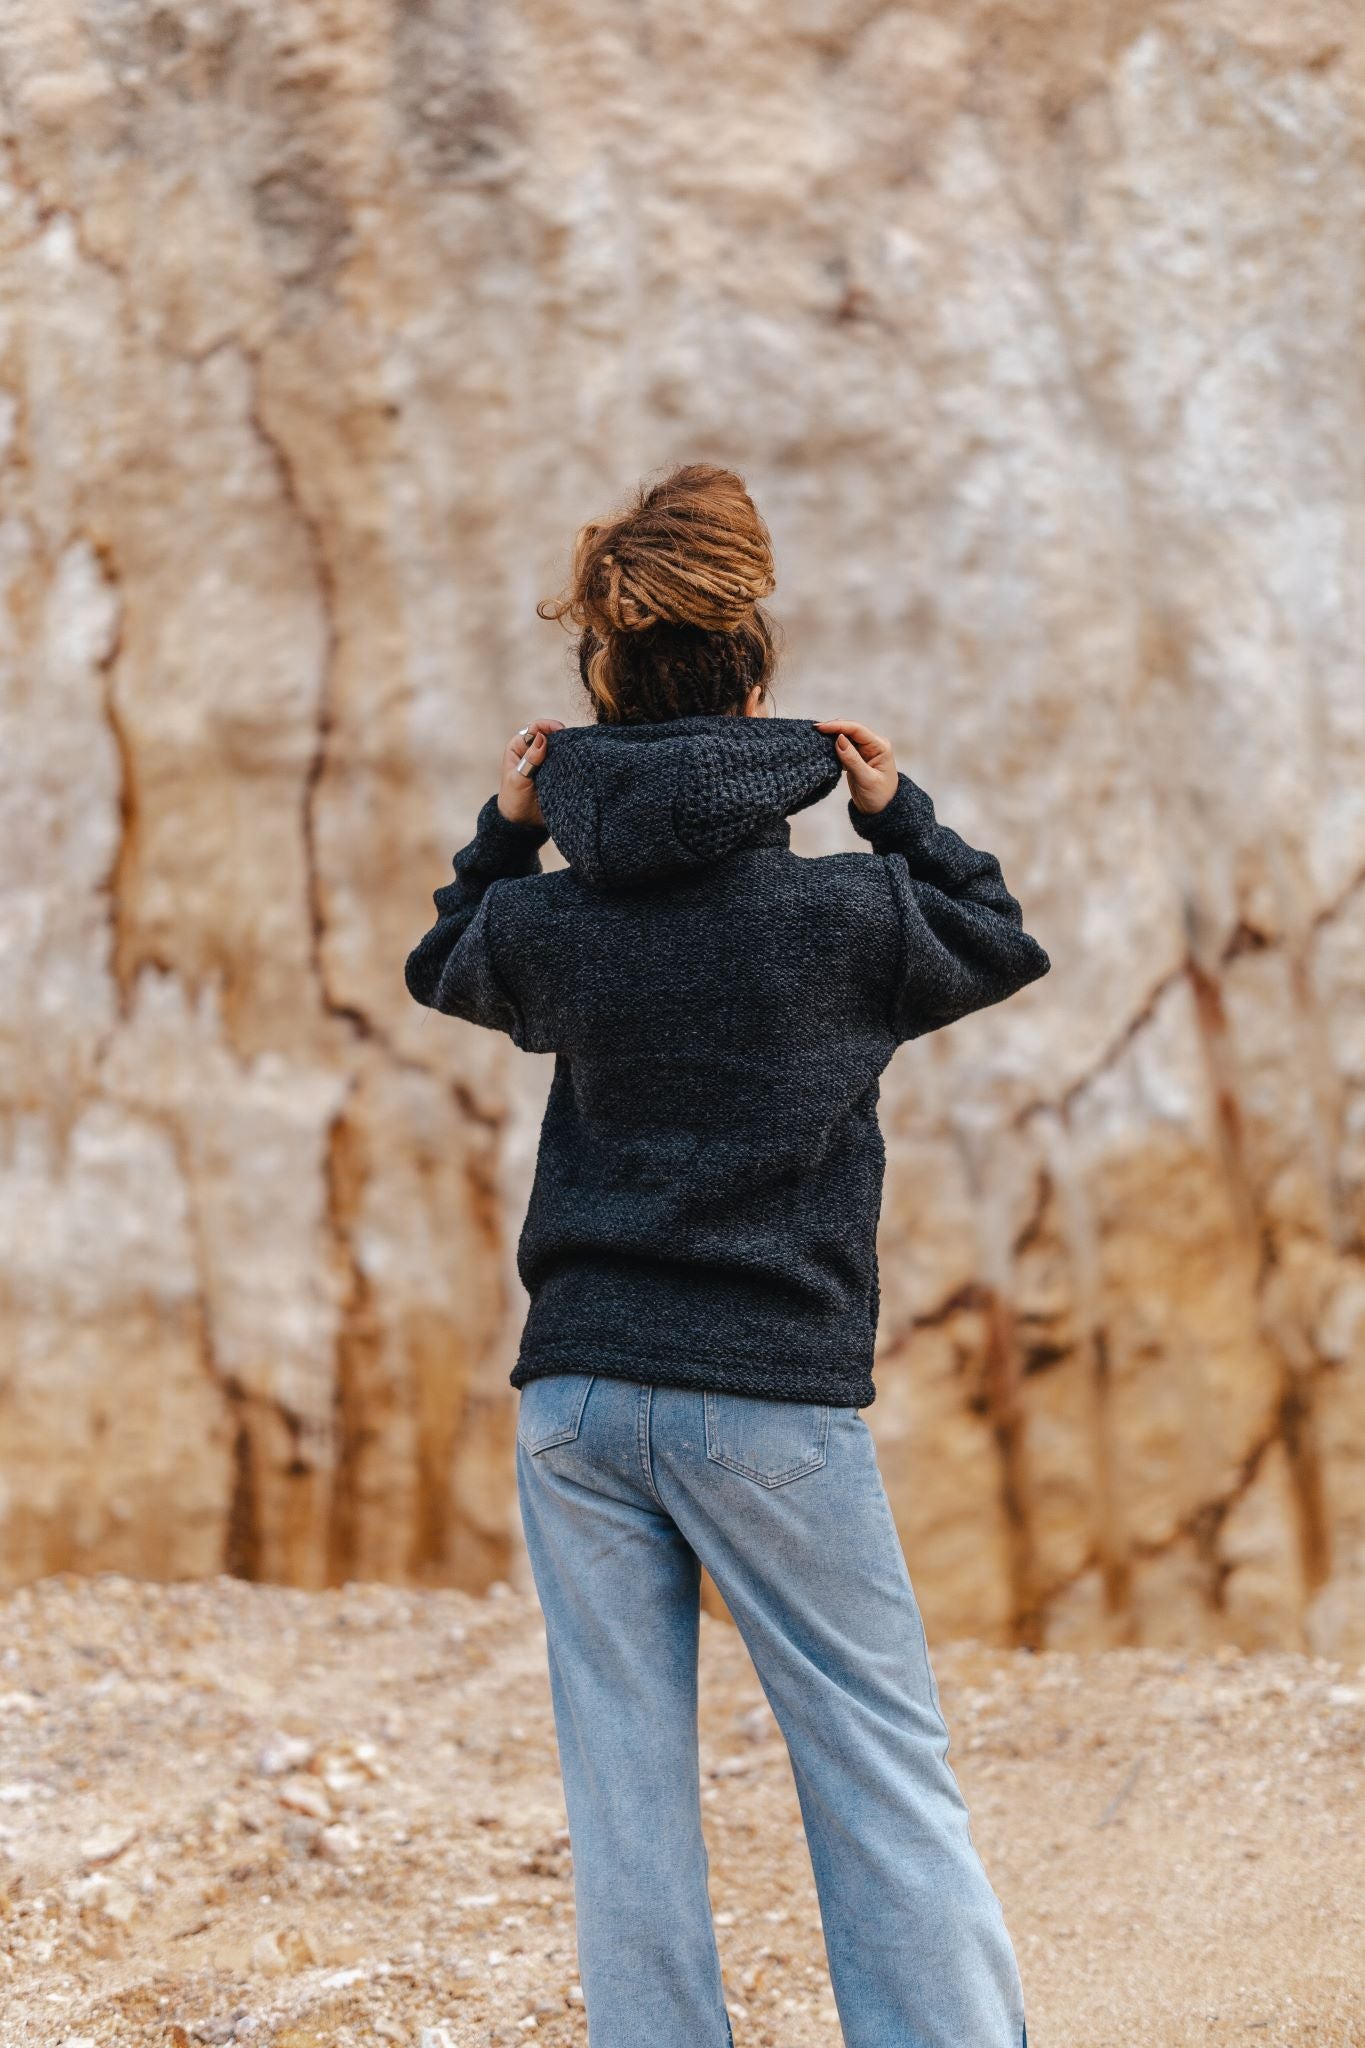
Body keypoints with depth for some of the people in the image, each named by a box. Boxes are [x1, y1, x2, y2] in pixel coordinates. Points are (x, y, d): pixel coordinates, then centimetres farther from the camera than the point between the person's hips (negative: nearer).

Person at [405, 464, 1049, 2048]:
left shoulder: (548, 922, 0)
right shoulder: (856, 908, -6)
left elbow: (446, 970, 23)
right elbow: (1004, 949, 14)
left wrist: (502, 833, 21)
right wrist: (901, 816, 17)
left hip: (577, 1394, 3)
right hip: (774, 1400, -3)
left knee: (624, 1788, 7)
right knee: (881, 1772, 4)